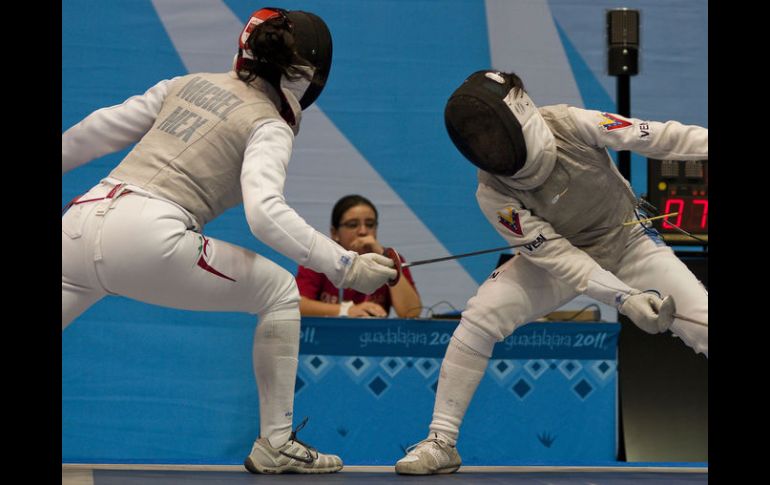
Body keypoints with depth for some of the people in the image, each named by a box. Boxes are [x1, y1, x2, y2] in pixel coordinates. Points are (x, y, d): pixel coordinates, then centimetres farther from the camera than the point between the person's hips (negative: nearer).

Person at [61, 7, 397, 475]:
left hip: (80, 222, 6)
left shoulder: (190, 84, 23)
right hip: (147, 239, -5)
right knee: (280, 294, 13)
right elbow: (265, 213, -13)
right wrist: (347, 268, -12)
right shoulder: (270, 127, 5)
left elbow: (102, 130, 24)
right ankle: (275, 443, 12)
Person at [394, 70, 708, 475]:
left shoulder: (567, 123, -30)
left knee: (703, 326, -14)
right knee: (479, 319, -22)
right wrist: (625, 298, -36)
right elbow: (557, 256, -27)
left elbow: (654, 137, -26)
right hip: (563, 255, -1)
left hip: (627, 243, 1)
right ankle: (441, 443, -11)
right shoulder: (494, 195, -28)